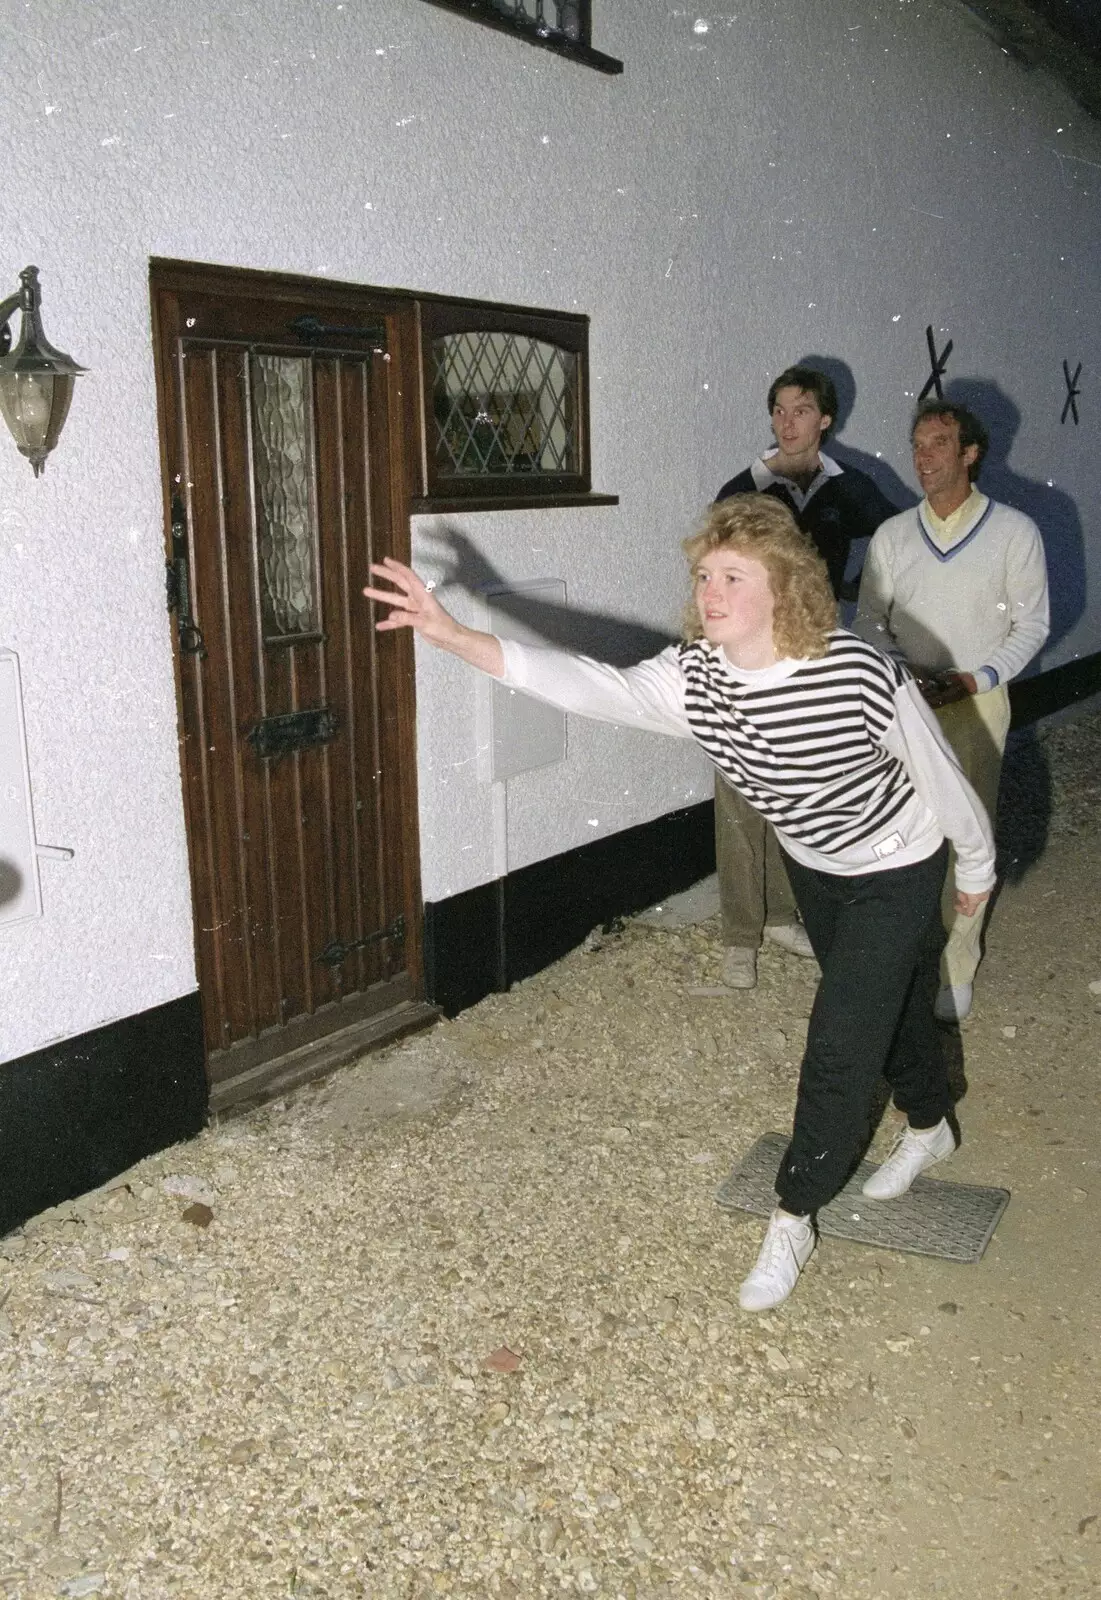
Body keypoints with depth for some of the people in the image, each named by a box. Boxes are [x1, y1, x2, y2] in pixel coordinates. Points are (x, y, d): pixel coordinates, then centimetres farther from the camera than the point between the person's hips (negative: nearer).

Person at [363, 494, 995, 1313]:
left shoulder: (860, 674, -36)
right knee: (884, 998, 25)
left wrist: (977, 867, -3)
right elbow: (592, 686, -37)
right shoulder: (695, 675, -22)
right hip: (813, 862, 6)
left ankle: (794, 1217, 12)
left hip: (896, 868, -5)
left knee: (840, 1040, -6)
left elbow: (941, 775, -20)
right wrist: (456, 636, -50)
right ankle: (929, 1127, 53)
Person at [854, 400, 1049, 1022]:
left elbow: (1031, 625, 0)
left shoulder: (1015, 532, -3)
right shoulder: (892, 536, 5)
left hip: (976, 702, -2)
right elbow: (870, 620, 9)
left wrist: (973, 679, -12)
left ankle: (957, 967, 10)